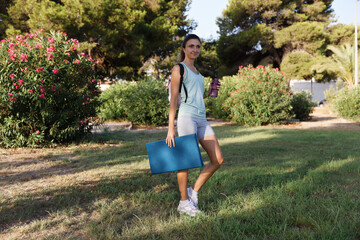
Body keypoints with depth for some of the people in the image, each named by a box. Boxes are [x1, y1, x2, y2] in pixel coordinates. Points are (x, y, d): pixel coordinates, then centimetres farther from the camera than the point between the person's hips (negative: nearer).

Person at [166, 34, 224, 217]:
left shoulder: (196, 71, 22)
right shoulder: (178, 69, 0)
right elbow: (173, 100, -7)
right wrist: (171, 128, -11)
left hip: (201, 119, 8)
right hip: (186, 117, -8)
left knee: (218, 160, 3)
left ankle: (194, 191, 16)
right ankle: (184, 202, 13)